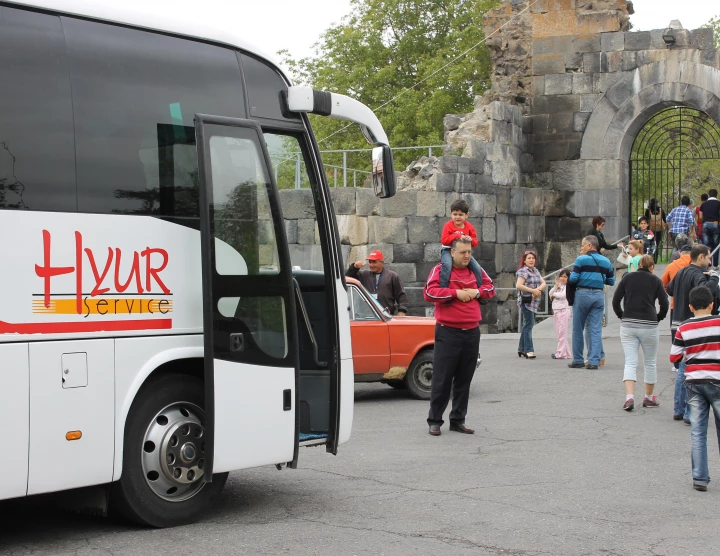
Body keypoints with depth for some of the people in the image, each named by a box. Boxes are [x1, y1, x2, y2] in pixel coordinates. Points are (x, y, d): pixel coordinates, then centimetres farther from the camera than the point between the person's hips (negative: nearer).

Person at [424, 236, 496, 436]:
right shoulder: (440, 270, -4)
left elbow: (491, 287, 18)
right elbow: (429, 293, -14)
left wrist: (477, 292, -2)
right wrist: (456, 293, -17)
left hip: (472, 332, 5)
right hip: (447, 332, -5)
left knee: (464, 380, 10)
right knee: (442, 379, -3)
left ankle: (458, 420, 19)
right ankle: (435, 421, 6)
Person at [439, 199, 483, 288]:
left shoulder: (469, 227, 5)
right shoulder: (448, 225, -6)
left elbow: (475, 242, 5)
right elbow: (444, 240, -15)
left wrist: (470, 239, -20)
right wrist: (457, 235, -23)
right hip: (448, 250, -4)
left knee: (477, 269, -7)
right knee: (447, 265, -36)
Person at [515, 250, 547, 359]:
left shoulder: (536, 271, 16)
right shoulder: (523, 271, -8)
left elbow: (544, 283, 9)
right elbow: (519, 285, -21)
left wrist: (538, 289, -13)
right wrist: (533, 290, -19)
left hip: (534, 301, 8)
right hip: (526, 301, -8)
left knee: (527, 325, 13)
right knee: (529, 325, -9)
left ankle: (521, 348, 21)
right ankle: (529, 350, -9)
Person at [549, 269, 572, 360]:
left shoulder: (568, 286, -7)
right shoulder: (558, 286, 16)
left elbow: (563, 295, -19)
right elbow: (550, 294, 7)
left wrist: (554, 294, -3)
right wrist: (556, 286, -7)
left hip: (563, 310, -8)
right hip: (556, 311, 8)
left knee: (562, 333, -8)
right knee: (558, 333, 10)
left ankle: (561, 353, -6)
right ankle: (567, 353, 16)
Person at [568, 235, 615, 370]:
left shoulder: (581, 259, -5)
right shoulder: (606, 261, 10)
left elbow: (573, 278, -10)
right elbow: (611, 281, 13)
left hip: (583, 294, -4)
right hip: (598, 295, 4)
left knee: (578, 329, 7)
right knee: (596, 330, 3)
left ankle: (578, 360, 10)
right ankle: (594, 361, -3)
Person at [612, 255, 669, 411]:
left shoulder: (627, 278, 6)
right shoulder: (655, 280, 2)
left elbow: (615, 301, 1)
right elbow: (664, 304, -4)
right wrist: (657, 318, 12)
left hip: (627, 325, 1)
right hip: (649, 326, -1)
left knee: (630, 363, 1)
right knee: (650, 363, 14)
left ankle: (629, 397, -15)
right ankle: (649, 398, 22)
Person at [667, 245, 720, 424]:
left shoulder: (681, 273, 12)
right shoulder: (697, 274, -16)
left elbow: (669, 290, 29)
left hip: (678, 325, 9)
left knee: (682, 370, 17)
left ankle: (678, 410, 21)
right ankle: (690, 413, -5)